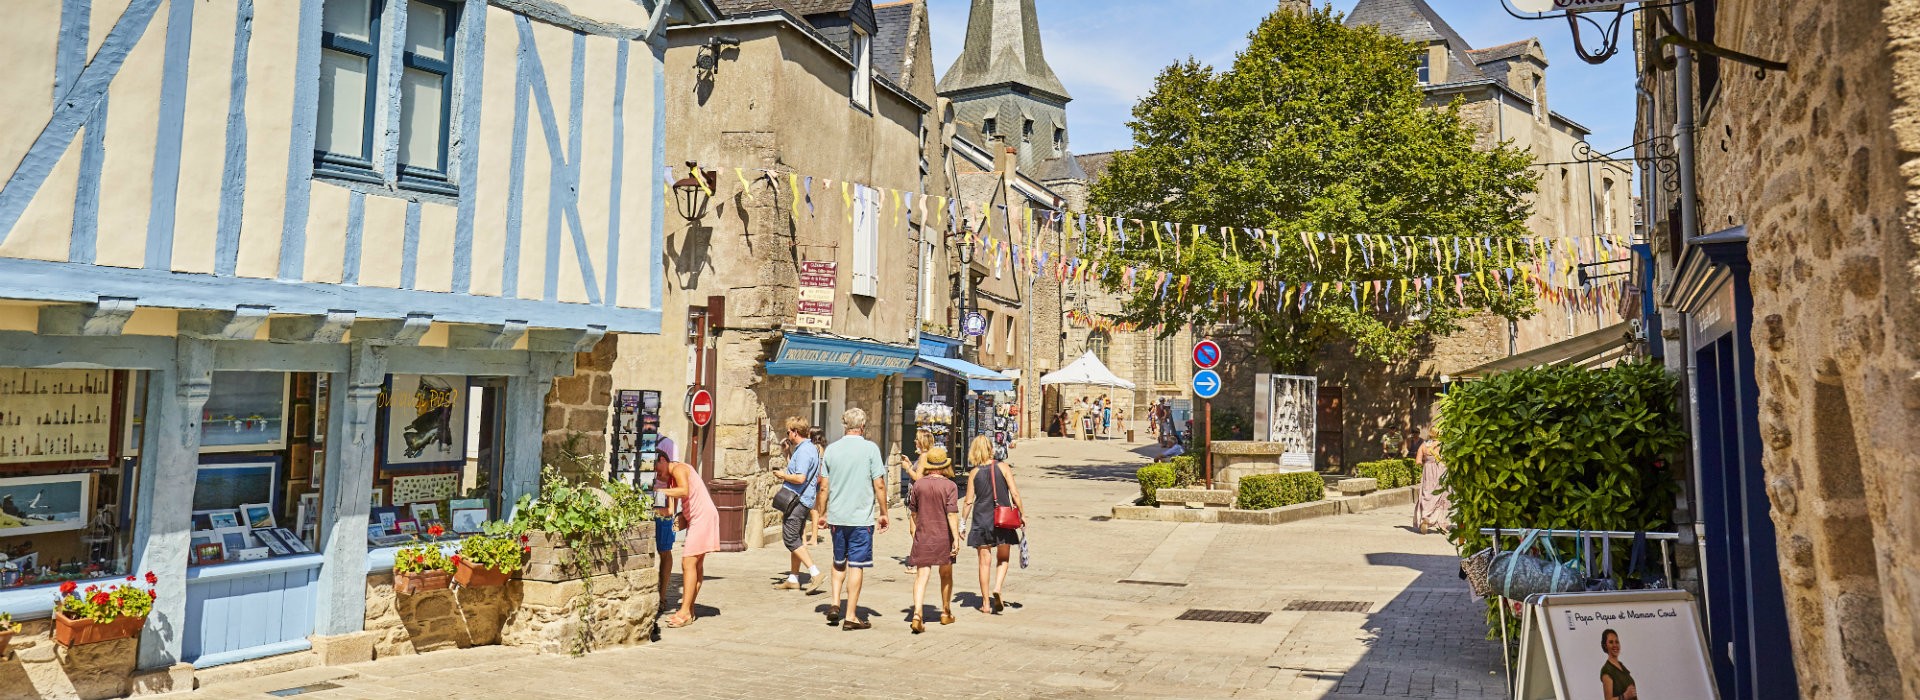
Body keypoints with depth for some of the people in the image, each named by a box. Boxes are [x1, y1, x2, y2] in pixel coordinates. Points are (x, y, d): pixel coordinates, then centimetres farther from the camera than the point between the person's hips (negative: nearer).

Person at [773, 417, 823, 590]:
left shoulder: (803, 451, -18)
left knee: (791, 539, -7)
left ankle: (814, 573, -10)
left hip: (797, 500, -11)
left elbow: (800, 478, -28)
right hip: (805, 500, 11)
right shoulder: (811, 448, 15)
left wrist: (784, 476, -10)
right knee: (796, 540, 14)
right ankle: (793, 579, 19)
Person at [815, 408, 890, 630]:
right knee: (856, 565, 2)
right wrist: (883, 512, 4)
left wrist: (822, 513, 16)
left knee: (839, 561, 22)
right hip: (861, 517, -4)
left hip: (836, 517, 4)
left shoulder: (832, 449, 3)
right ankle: (851, 616, 5)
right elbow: (879, 485, -7)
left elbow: (824, 487, 5)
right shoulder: (870, 448, -7)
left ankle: (835, 603, 12)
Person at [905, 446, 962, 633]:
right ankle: (945, 613, 31)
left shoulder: (918, 485, 1)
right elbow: (952, 514, -15)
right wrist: (956, 538, -14)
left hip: (922, 537, 1)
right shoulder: (950, 486, -9)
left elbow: (913, 513, 10)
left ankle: (917, 614, -20)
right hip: (944, 537, -1)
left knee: (921, 575, -3)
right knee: (946, 575, 17)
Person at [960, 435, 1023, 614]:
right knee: (1003, 559, 14)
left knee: (985, 561, 7)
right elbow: (1014, 493, -8)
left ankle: (985, 602, 11)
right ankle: (997, 588, -9)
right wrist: (1022, 514, 2)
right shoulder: (1003, 467, -4)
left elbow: (968, 502, 1)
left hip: (981, 519, 1)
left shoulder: (975, 472, 0)